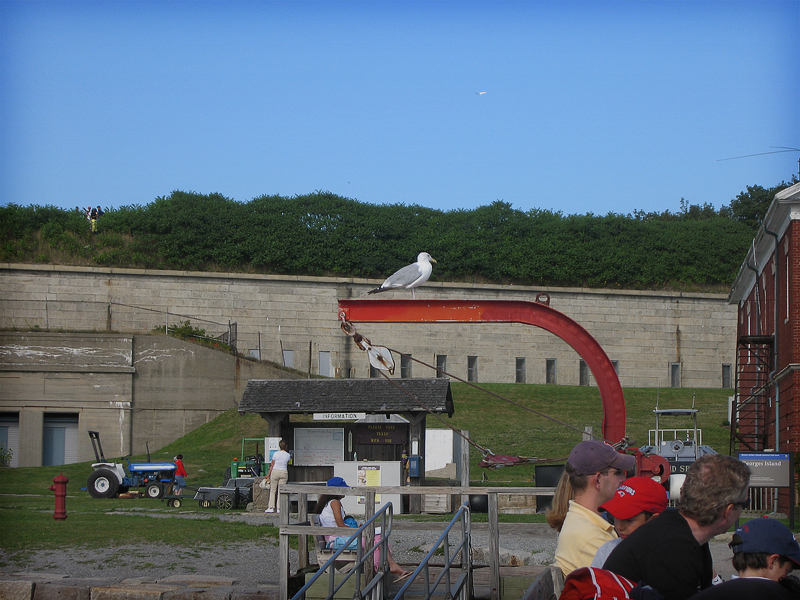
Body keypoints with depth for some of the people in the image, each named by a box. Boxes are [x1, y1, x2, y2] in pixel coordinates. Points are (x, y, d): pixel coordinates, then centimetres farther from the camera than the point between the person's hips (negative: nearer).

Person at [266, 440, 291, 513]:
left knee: (273, 490, 7)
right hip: (284, 472, 1)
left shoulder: (276, 454, -5)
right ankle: (279, 508, 1)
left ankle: (271, 507, 3)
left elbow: (272, 465, 0)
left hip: (275, 472, -1)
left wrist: (268, 474, 9)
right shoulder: (288, 455, -1)